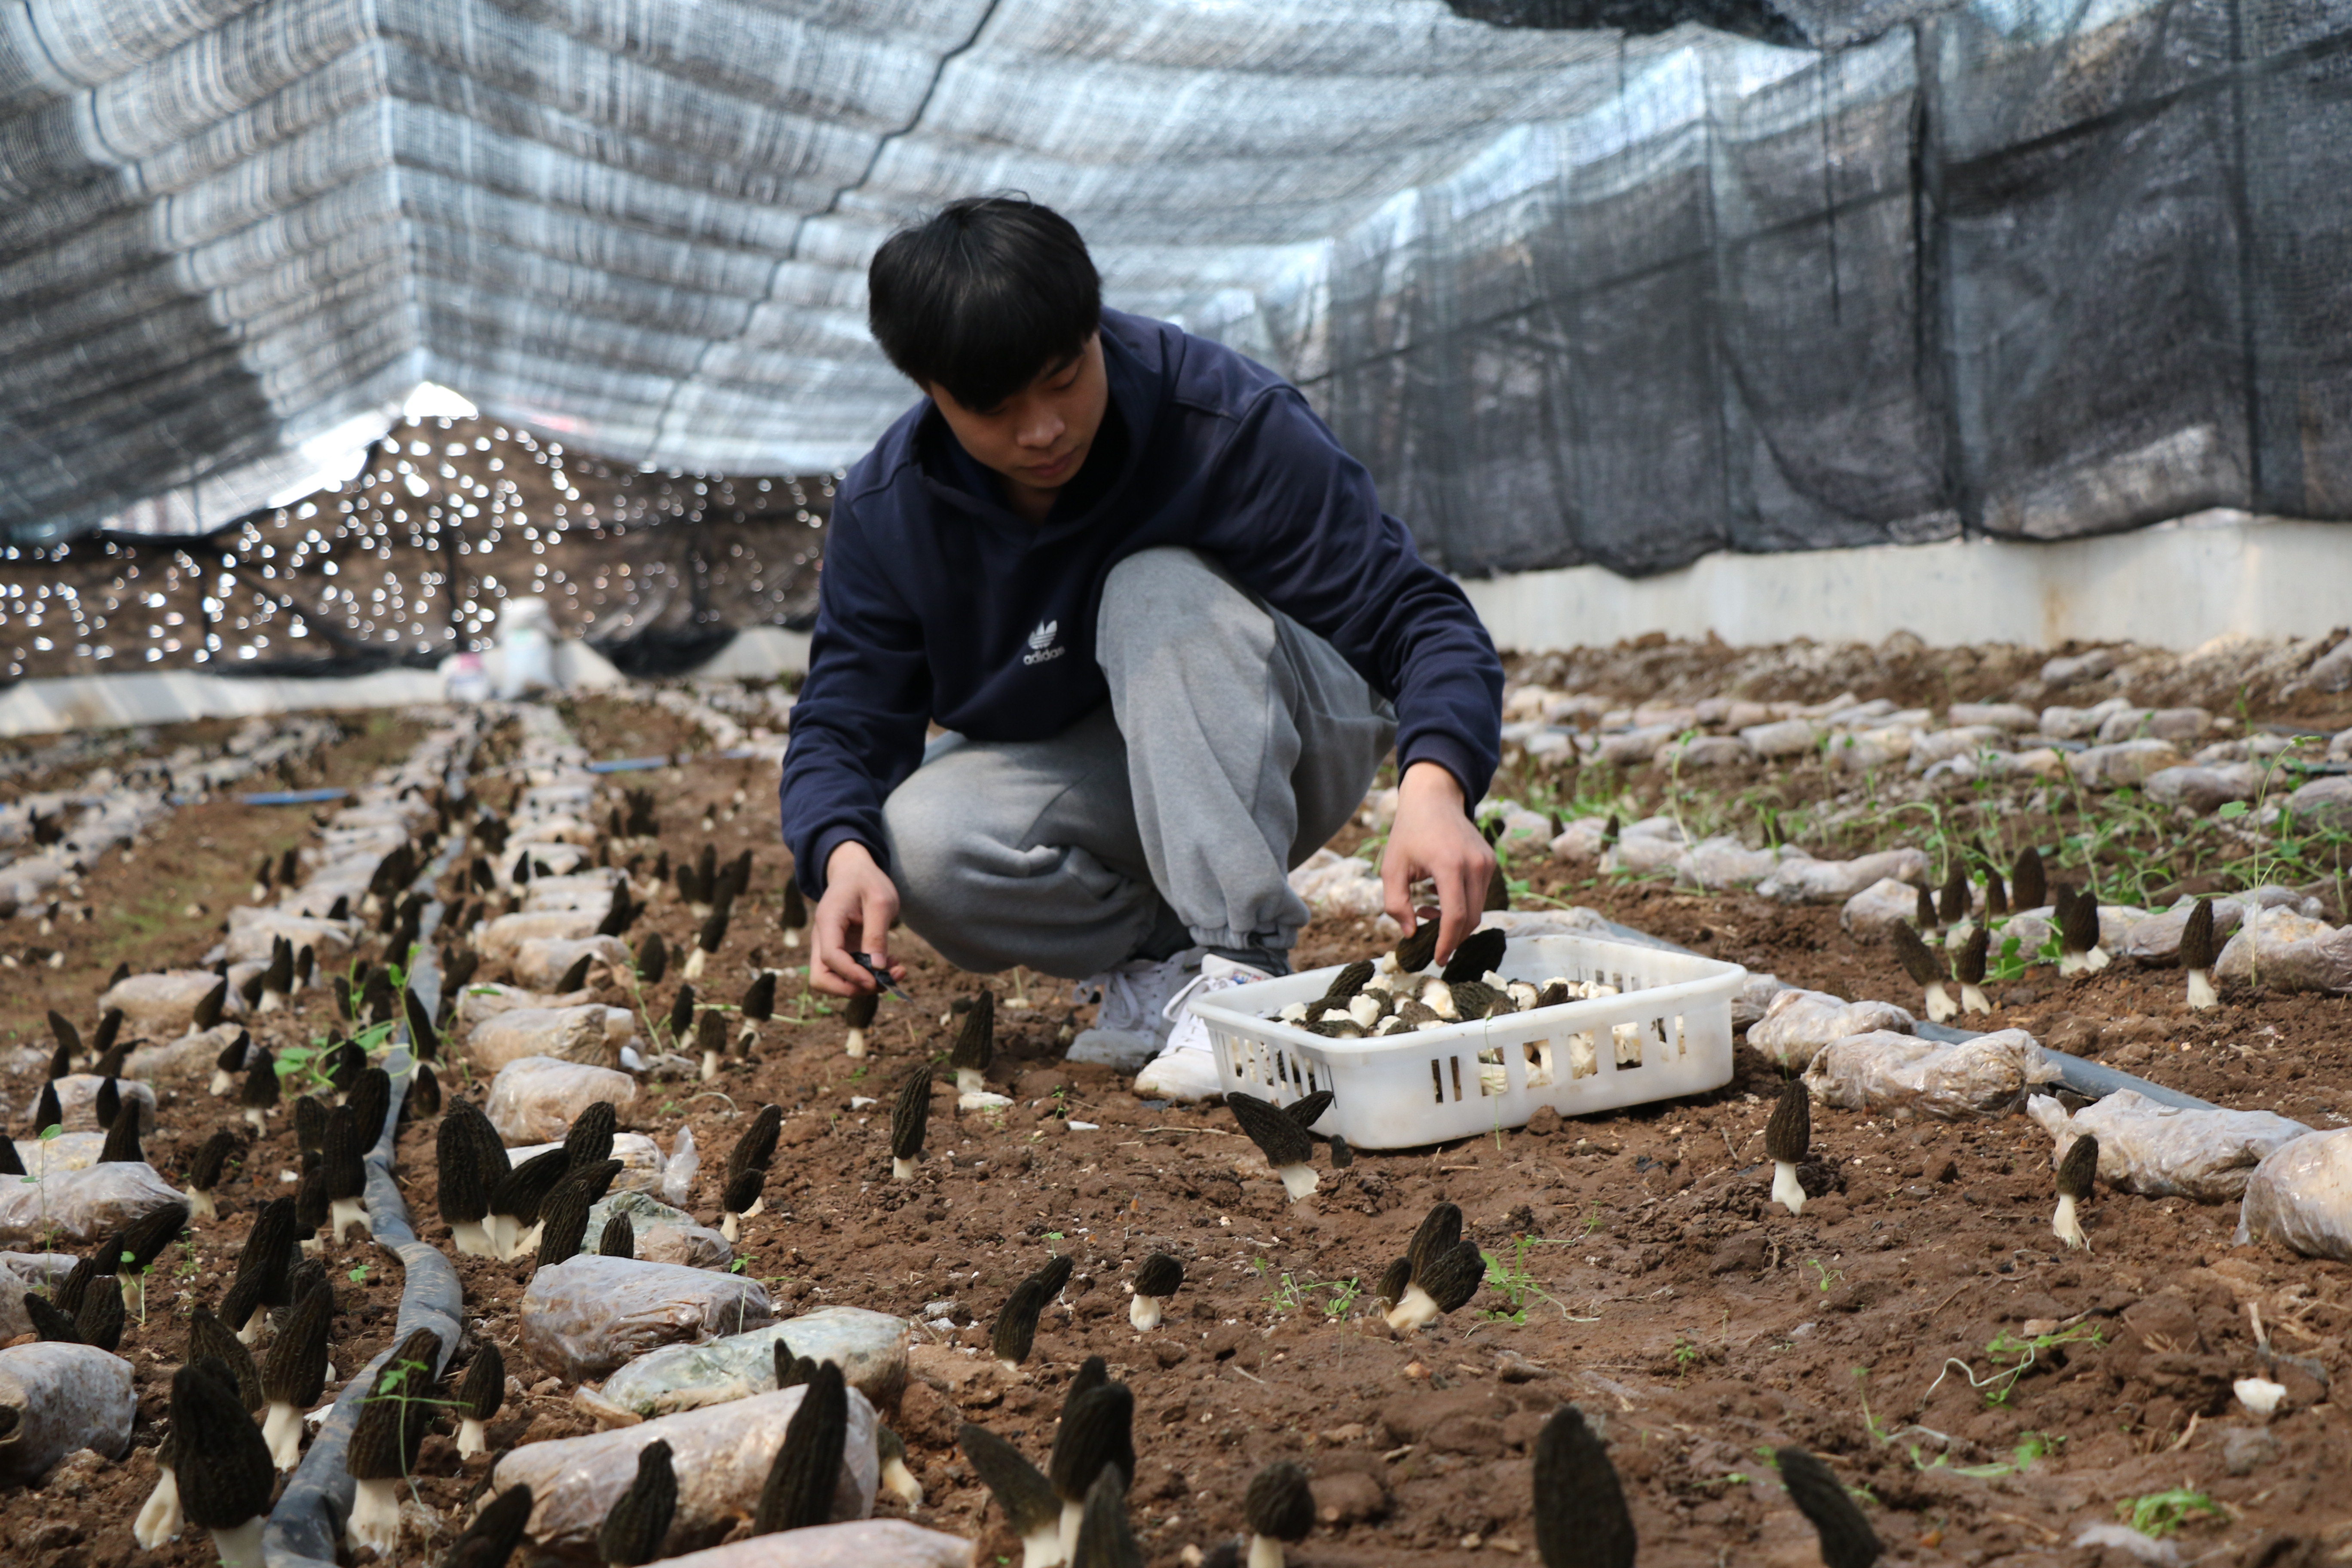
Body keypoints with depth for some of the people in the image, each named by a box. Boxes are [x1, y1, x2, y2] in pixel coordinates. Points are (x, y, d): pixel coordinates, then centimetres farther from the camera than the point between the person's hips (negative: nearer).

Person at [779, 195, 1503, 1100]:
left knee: (1161, 590, -33)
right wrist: (843, 853, -31)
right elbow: (845, 721, -7)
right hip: (1062, 781, 3)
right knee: (919, 840, -29)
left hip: (1273, 760, -2)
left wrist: (1433, 790, -43)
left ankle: (1241, 963, -31)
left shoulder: (1228, 423, -23)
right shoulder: (884, 513, -12)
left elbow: (1420, 618, -23)